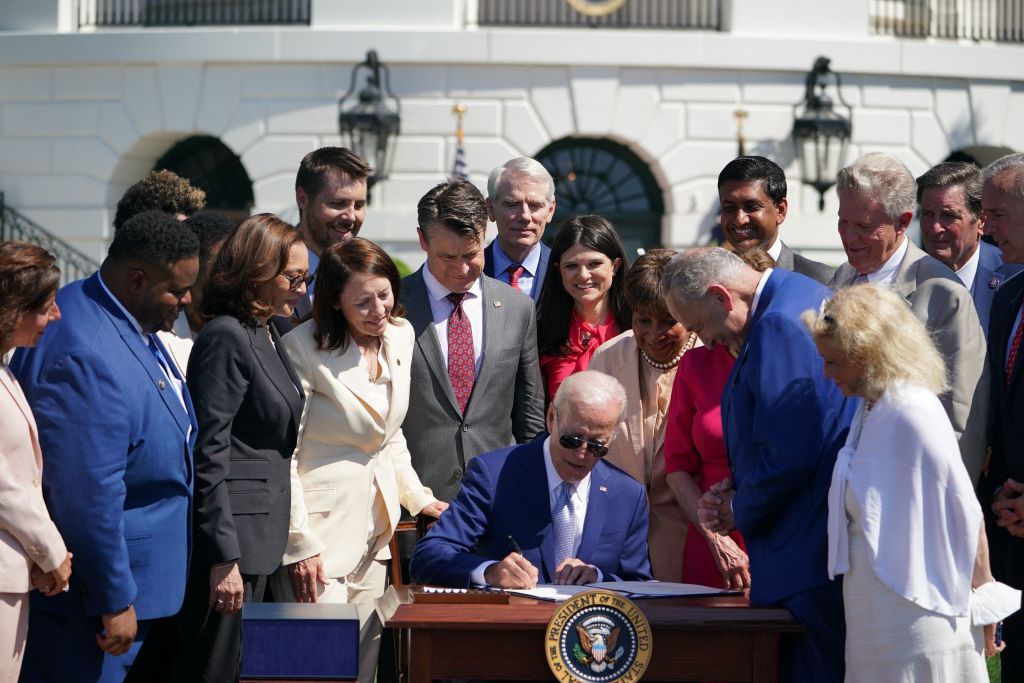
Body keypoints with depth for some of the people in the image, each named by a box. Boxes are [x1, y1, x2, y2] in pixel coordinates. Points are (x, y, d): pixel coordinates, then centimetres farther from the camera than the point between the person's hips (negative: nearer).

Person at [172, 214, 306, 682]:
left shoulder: (267, 335, 15)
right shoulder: (225, 337, -14)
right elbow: (209, 454, -18)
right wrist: (223, 559, -21)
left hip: (259, 538, 10)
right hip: (229, 539, -10)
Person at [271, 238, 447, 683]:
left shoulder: (401, 336, 7)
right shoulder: (306, 348, -14)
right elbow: (282, 454, -13)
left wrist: (417, 497, 12)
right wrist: (298, 543, -16)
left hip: (374, 527, 7)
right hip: (322, 529, -7)